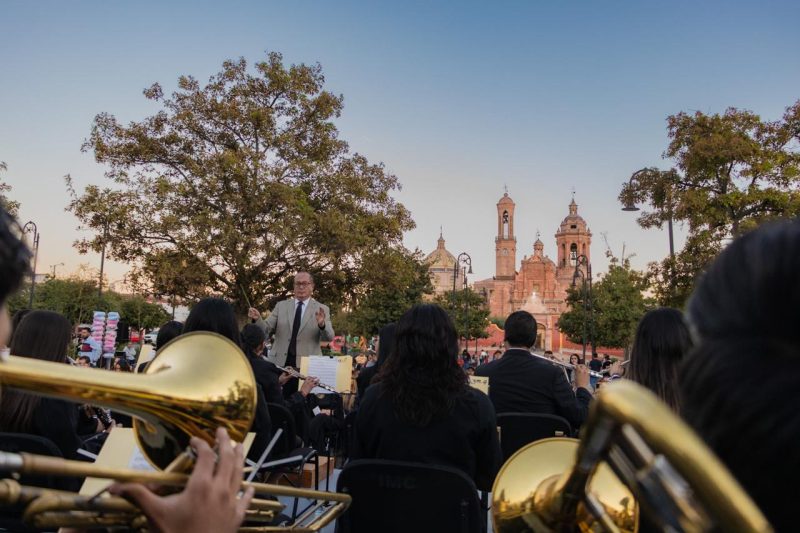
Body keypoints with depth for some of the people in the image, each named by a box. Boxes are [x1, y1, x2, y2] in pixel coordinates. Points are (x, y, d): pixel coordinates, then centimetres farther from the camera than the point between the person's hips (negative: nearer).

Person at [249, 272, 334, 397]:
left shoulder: (322, 309, 2)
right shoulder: (281, 306, 8)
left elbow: (329, 337, -8)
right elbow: (266, 330, 3)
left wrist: (322, 325, -29)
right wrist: (257, 319, -18)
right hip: (280, 363, 2)